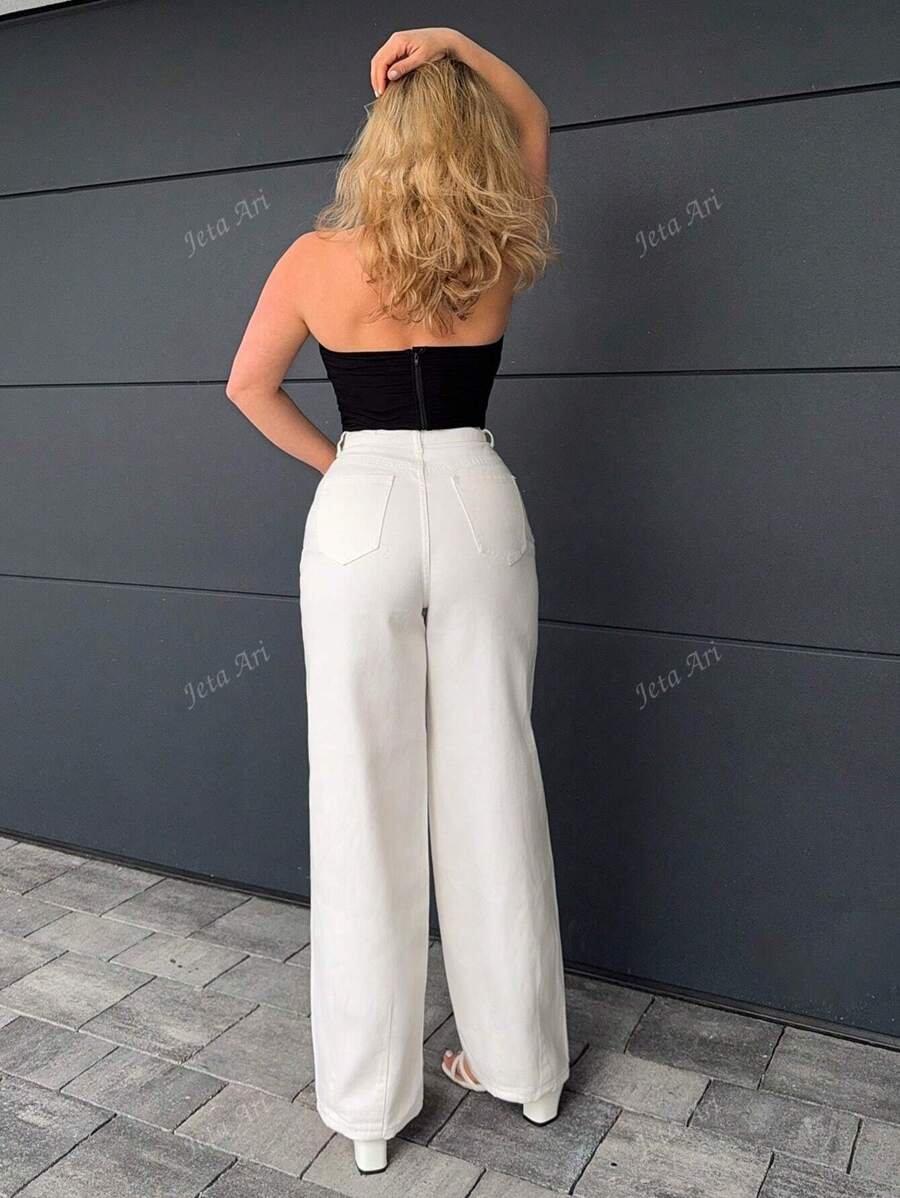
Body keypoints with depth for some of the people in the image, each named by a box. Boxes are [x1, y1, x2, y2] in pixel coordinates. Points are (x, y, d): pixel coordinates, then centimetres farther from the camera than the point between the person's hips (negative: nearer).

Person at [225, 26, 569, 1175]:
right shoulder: (498, 255, 3)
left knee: (363, 799, 4)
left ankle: (367, 1097, 16)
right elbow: (534, 123, 22)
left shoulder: (318, 259, -2)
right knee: (490, 784, 10)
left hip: (360, 515, -2)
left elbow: (249, 386, 9)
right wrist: (461, 47, 7)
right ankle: (520, 1060, 25)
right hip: (478, 506, 2)